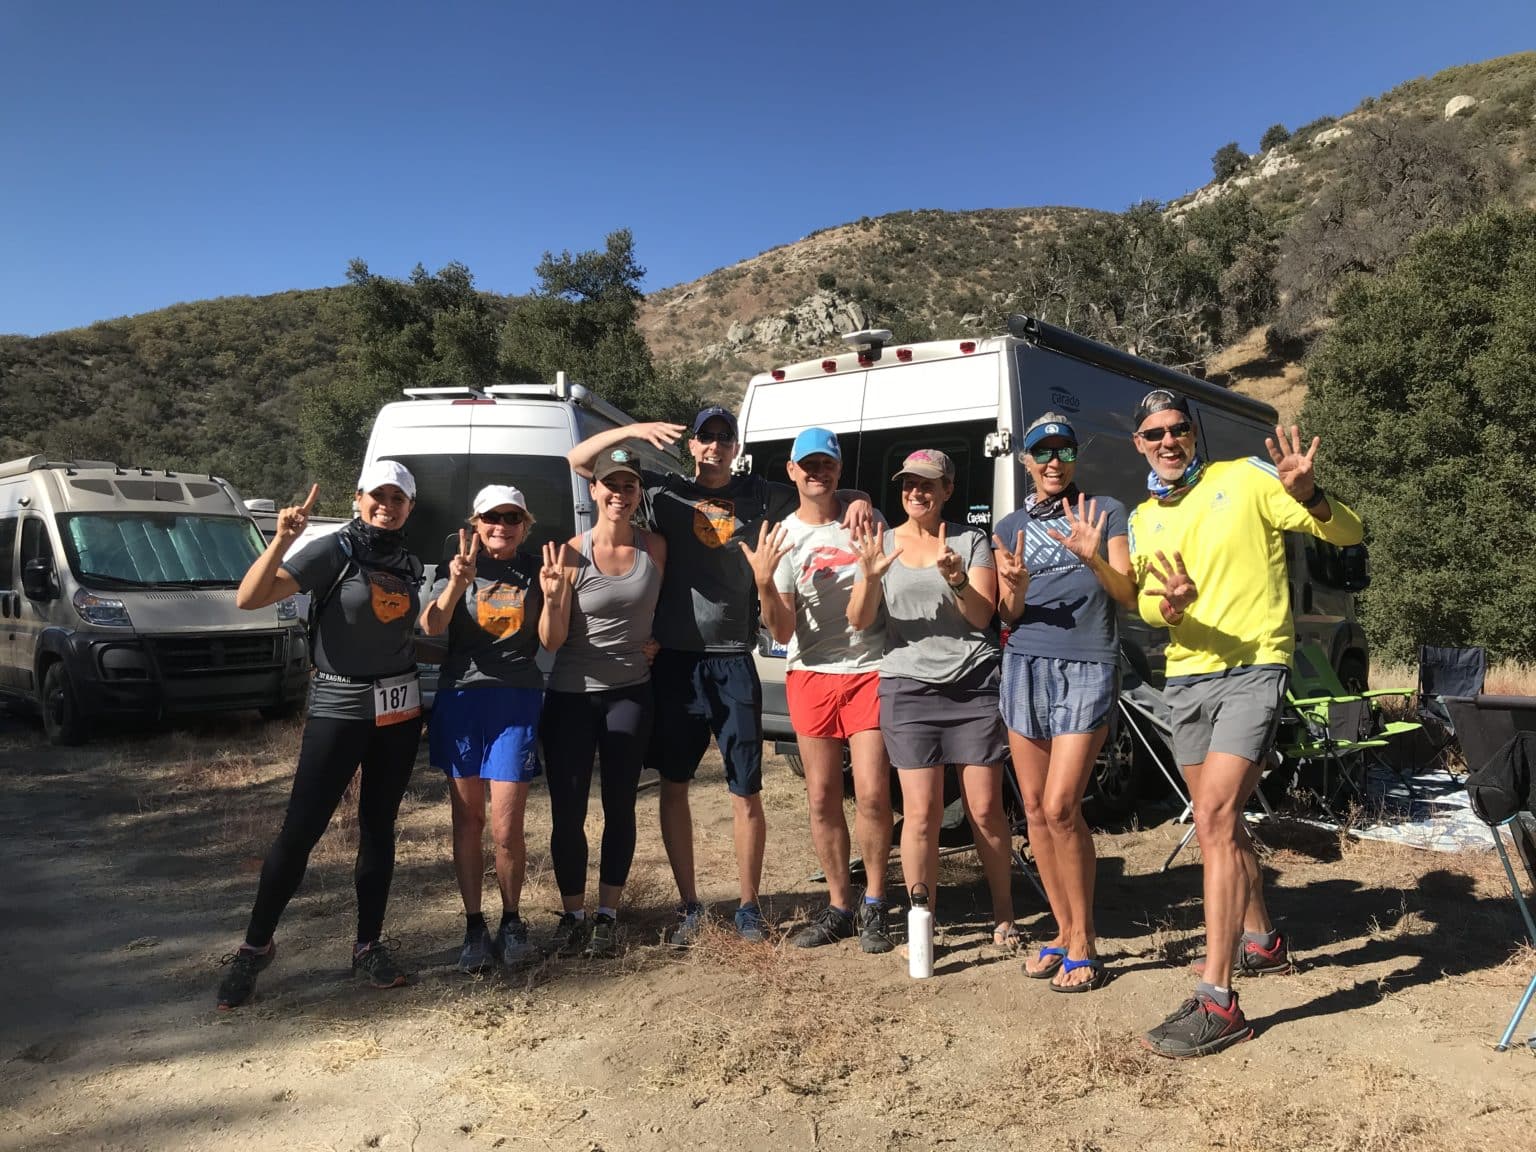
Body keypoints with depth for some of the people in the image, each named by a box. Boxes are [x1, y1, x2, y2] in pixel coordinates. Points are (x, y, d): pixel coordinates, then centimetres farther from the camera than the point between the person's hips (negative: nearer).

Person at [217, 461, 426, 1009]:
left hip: (399, 707, 5)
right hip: (338, 706, -5)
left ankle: (369, 946, 20)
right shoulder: (334, 551, -10)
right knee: (300, 830, -2)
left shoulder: (409, 563, 8)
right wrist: (281, 541, -33)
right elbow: (249, 598, -18)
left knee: (379, 827, 10)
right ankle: (256, 945, 15)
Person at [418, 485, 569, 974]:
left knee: (507, 828, -4)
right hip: (459, 699, 1)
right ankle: (474, 927, 18)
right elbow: (431, 627, -10)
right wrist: (457, 583, -27)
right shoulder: (458, 568, 5)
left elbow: (552, 642, 1)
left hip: (516, 703, 0)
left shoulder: (537, 571, 7)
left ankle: (511, 922, 16)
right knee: (468, 820, 7)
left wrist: (552, 598, -17)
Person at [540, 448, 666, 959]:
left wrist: (657, 643, 0)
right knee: (567, 811, 2)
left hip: (630, 693, 2)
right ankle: (572, 914, 20)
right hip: (571, 695, -1)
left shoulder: (655, 547, -2)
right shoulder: (573, 552, -9)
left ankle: (607, 915, 21)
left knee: (620, 807, 8)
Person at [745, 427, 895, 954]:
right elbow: (782, 632, -5)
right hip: (811, 676, 1)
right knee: (822, 798, 6)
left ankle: (874, 905, 11)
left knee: (872, 793, -6)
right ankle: (839, 905, 20)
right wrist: (763, 584, -22)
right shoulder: (782, 537, 2)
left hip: (869, 669, -1)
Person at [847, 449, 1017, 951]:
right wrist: (869, 576, -19)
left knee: (986, 810, 3)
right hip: (907, 689, 1)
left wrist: (955, 576, -22)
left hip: (973, 686, 0)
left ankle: (1004, 914, 22)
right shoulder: (882, 543, 8)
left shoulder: (971, 540, 5)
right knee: (920, 813, -3)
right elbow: (858, 620, 1)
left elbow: (982, 615, -4)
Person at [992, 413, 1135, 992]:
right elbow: (1008, 617, 11)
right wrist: (1017, 589, -12)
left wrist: (1093, 559, -20)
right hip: (1025, 666, 4)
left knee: (1061, 807, -12)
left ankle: (1083, 943, 3)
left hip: (1087, 667, -4)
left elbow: (1130, 596, -1)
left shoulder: (1105, 512, 5)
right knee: (1035, 807, 4)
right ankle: (1063, 931, 19)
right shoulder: (1009, 527, 14)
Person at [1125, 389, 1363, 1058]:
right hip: (1186, 677, 7)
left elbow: (1348, 534, -8)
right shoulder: (1143, 519, 11)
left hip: (1253, 668, -6)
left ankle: (1218, 1003, -15)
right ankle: (1261, 942, 40)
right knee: (1222, 825, 18)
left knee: (1214, 821, -19)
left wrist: (1308, 496, -29)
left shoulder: (1246, 479, -5)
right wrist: (1168, 605, -20)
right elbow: (1143, 603, 4)